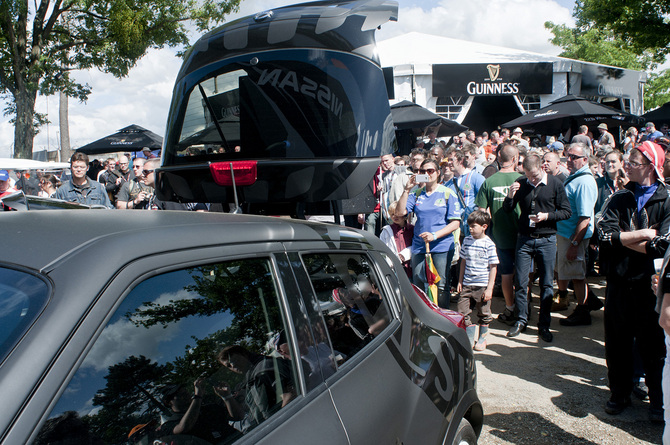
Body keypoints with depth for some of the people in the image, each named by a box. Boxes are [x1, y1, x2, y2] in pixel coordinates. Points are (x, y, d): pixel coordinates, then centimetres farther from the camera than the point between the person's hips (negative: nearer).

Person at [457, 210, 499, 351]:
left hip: (482, 286, -4)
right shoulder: (467, 240, 5)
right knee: (463, 312, 3)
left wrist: (489, 288, -11)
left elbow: (493, 267, -8)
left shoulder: (489, 244, -9)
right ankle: (470, 339, 19)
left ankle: (482, 338, 27)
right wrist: (460, 281, 11)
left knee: (484, 313, 8)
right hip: (466, 285, 4)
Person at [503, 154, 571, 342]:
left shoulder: (555, 184, -4)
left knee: (546, 284, 5)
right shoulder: (520, 184, 1)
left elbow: (566, 211, -1)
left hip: (547, 240, -1)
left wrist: (547, 216, -16)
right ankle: (521, 320, 20)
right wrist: (510, 196, -14)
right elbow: (507, 209, 6)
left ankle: (544, 325, 17)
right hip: (524, 239, 2)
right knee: (520, 282, 4)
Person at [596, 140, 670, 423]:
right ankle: (620, 393, 30)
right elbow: (605, 235, -8)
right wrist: (643, 235, -13)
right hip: (619, 283, 3)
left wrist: (623, 239, -10)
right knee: (617, 343, 13)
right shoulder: (619, 199, 5)